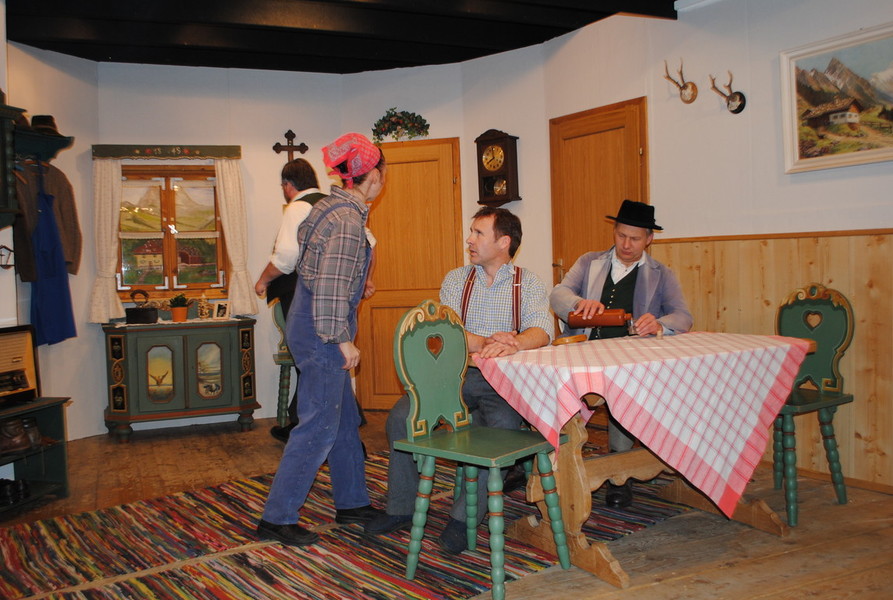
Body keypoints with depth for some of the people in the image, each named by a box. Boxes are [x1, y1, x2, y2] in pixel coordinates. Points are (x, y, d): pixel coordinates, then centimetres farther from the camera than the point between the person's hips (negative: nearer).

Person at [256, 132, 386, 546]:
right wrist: (343, 340, -20)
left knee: (345, 419, 17)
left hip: (308, 323, 10)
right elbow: (330, 287, -24)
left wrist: (357, 285, 27)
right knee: (319, 424, -3)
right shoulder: (348, 220, -18)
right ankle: (276, 519, 6)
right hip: (321, 331, -10)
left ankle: (352, 502, 30)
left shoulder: (331, 206, 11)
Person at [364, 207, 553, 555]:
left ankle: (463, 518, -18)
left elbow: (542, 330, -12)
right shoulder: (455, 279, 12)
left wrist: (512, 344, -35)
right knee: (400, 416, -17)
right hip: (457, 374, 3)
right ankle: (402, 508, 1)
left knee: (503, 424, -33)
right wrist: (486, 343, -25)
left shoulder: (528, 283, 6)